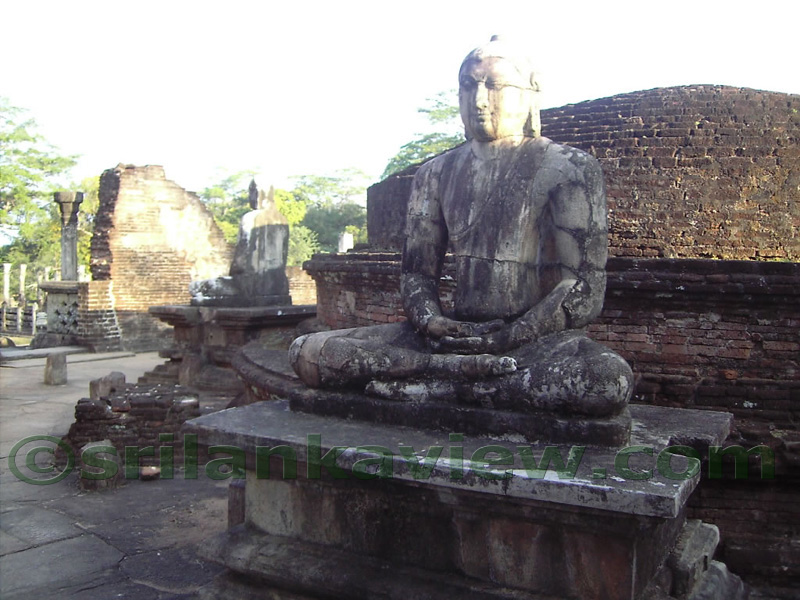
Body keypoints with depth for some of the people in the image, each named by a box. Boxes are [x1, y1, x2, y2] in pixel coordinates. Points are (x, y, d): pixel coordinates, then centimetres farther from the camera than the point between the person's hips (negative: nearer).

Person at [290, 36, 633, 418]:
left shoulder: (569, 168, 0)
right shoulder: (437, 174, 13)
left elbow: (585, 290, -7)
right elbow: (416, 272, 14)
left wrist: (506, 339, -17)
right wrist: (431, 323, -9)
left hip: (536, 338, -3)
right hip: (454, 331, 4)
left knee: (611, 379, -39)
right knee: (306, 352, -13)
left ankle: (441, 388, -24)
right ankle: (475, 368, -23)